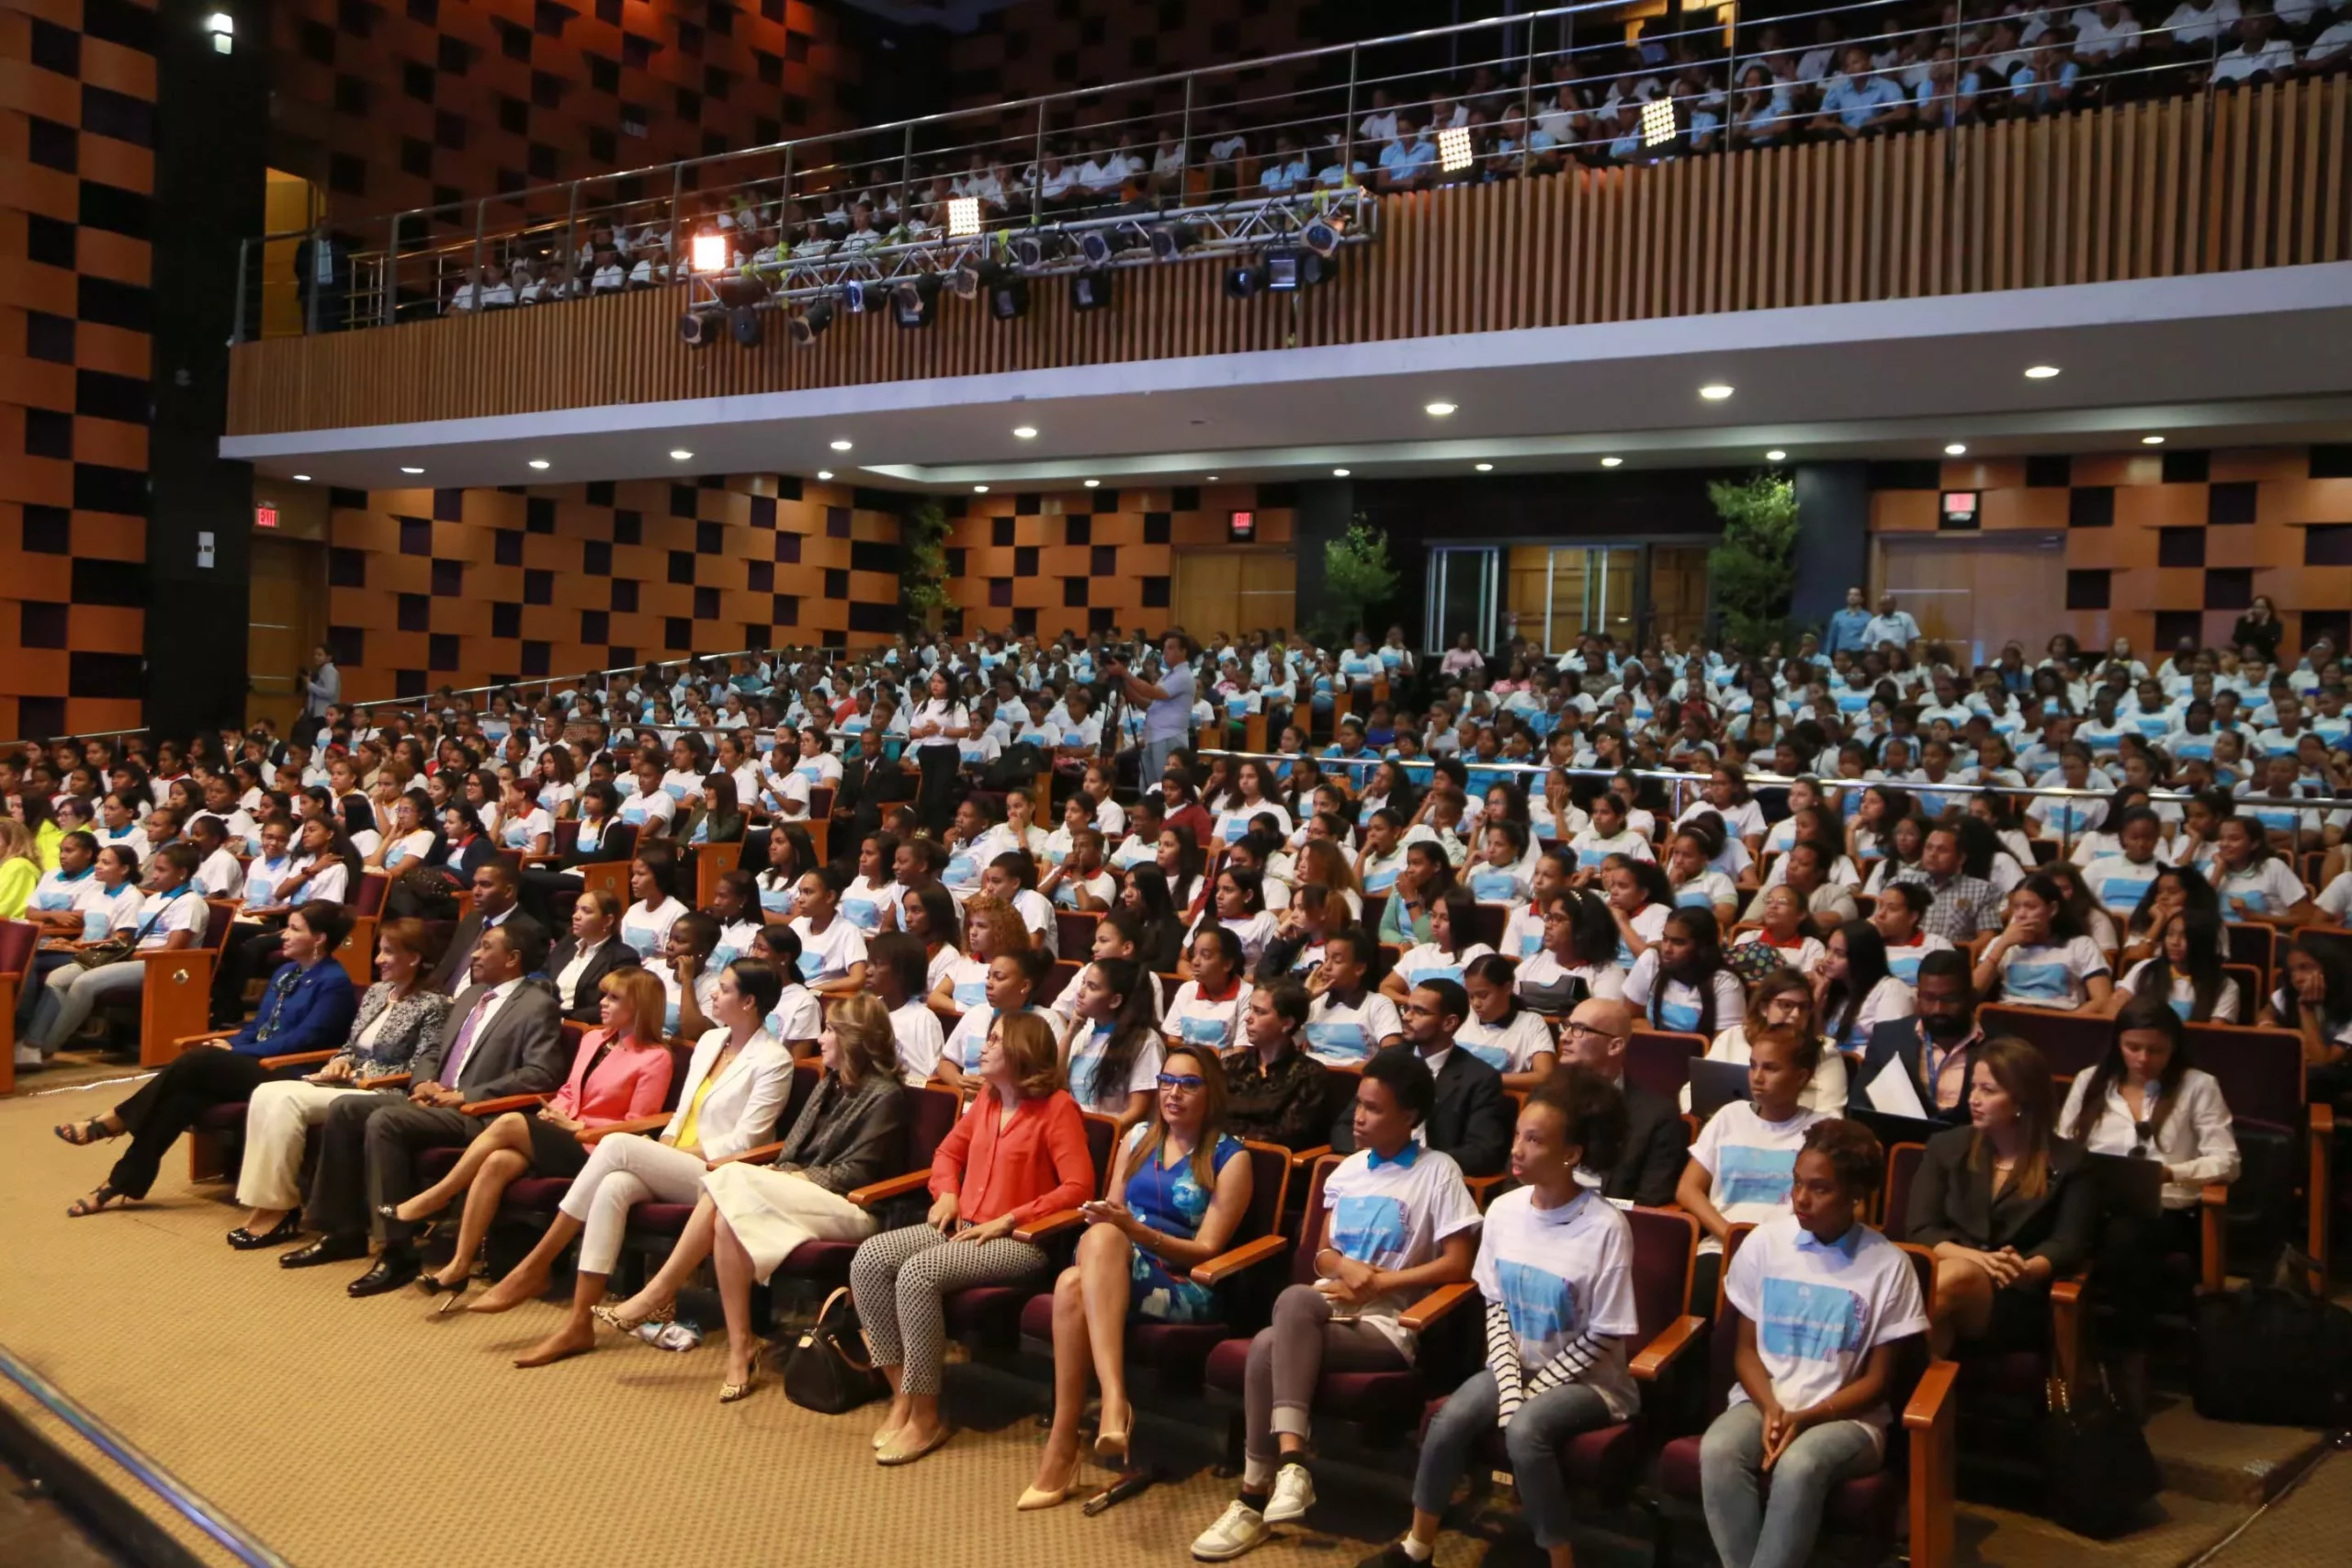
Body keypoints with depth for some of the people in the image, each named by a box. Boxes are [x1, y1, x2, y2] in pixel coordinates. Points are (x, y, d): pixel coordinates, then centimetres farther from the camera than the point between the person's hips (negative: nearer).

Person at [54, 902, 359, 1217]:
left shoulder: (334, 983, -10)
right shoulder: (285, 972, 18)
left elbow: (302, 1039, -18)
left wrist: (235, 1051, -15)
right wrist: (229, 1045, -1)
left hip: (288, 1075, -8)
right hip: (255, 1065, 8)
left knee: (195, 1062, -24)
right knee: (184, 1094, -19)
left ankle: (115, 1122, -8)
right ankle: (123, 1183, -19)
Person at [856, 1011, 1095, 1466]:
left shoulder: (1057, 1107, -10)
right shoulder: (987, 1098, 14)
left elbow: (1079, 1187, -18)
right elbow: (949, 1150, 27)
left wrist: (1008, 1220, -19)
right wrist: (946, 1194, 5)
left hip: (1019, 1241, -8)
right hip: (964, 1226, 8)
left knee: (917, 1273, -30)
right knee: (869, 1259, -13)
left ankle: (926, 1416, -15)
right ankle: (902, 1396, -8)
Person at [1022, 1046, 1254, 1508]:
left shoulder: (1229, 1157, 3)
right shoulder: (1139, 1138, 18)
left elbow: (1206, 1250, -3)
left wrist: (1135, 1230, -18)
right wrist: (1107, 1220, -8)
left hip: (1185, 1289, -4)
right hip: (1114, 1275, 4)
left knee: (1103, 1238, -36)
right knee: (1072, 1282, -34)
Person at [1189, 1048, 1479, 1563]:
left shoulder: (1438, 1172, -2)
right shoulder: (1348, 1168, 17)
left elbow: (1457, 1265, -7)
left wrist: (1378, 1284, -11)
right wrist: (1345, 1267, -7)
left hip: (1387, 1328, -5)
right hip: (1330, 1311, 5)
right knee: (1267, 1345, -29)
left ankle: (1256, 1497, -27)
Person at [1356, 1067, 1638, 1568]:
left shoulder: (1606, 1228, -20)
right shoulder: (1504, 1210, -4)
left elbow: (1602, 1337, -14)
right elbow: (1496, 1308, 2)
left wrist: (1530, 1394, -15)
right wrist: (1509, 1387, -12)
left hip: (1586, 1378, -4)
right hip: (1516, 1364, 4)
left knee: (1525, 1429, -32)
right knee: (1451, 1420, -21)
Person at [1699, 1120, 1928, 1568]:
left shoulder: (1888, 1265, -5)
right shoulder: (1764, 1242, 2)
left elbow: (1876, 1381, -1)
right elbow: (1746, 1349, 7)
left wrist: (1807, 1417, -16)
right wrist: (1770, 1409, -13)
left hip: (1846, 1416, -2)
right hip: (1763, 1402, 2)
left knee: (1799, 1466, -36)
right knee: (1717, 1450, -32)